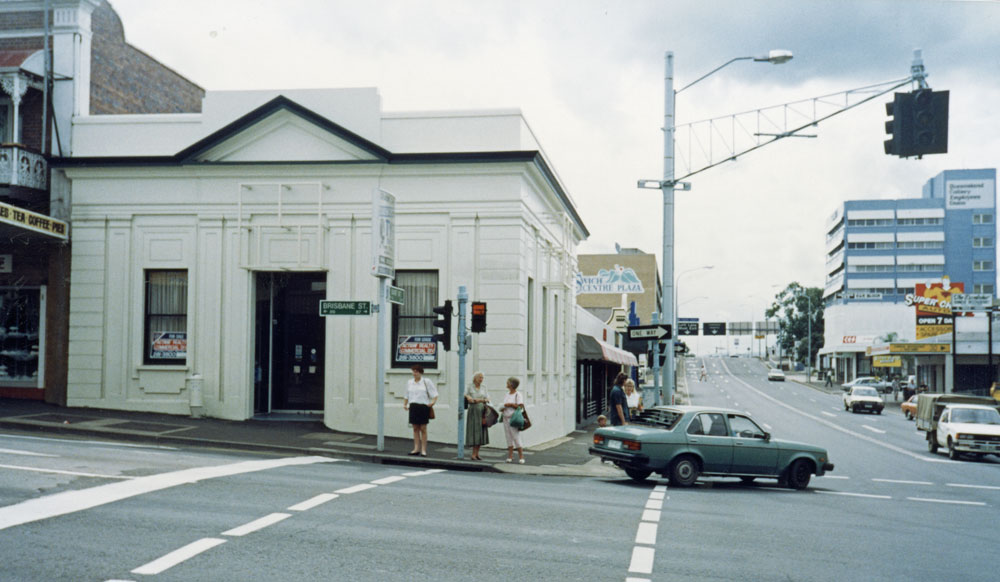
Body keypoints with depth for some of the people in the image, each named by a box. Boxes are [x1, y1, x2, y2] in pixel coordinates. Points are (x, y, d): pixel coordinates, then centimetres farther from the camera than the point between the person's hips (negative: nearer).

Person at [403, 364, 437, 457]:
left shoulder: (426, 382, -1)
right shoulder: (409, 382, 11)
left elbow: (434, 394, 0)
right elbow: (407, 395, 21)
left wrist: (433, 401, -15)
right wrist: (405, 404, 11)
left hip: (423, 406, -4)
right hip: (413, 406, 4)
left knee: (423, 428, -2)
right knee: (415, 428, 6)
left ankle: (423, 450, 1)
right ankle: (416, 449, 10)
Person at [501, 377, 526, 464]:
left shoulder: (518, 395, -6)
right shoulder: (506, 395, 14)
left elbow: (520, 406, -14)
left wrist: (511, 404, -13)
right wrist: (502, 408, 1)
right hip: (506, 418, 7)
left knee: (516, 437, -7)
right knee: (509, 437, 7)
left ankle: (521, 456, -1)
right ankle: (510, 456, 11)